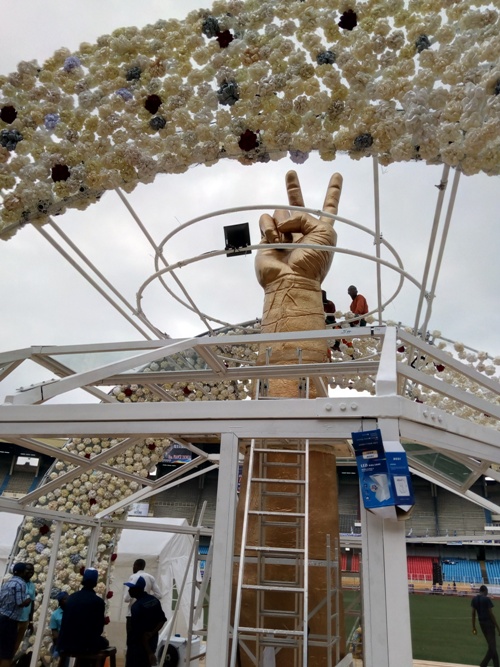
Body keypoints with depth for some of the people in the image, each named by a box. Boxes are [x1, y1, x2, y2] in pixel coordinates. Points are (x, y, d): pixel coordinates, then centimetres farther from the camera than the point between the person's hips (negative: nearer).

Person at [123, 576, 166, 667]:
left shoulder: (137, 606, -21)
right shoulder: (154, 600, 3)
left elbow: (141, 633, -20)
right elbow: (162, 620, 6)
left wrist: (149, 653, -17)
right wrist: (152, 633, -4)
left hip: (138, 644, -8)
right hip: (152, 641, 8)